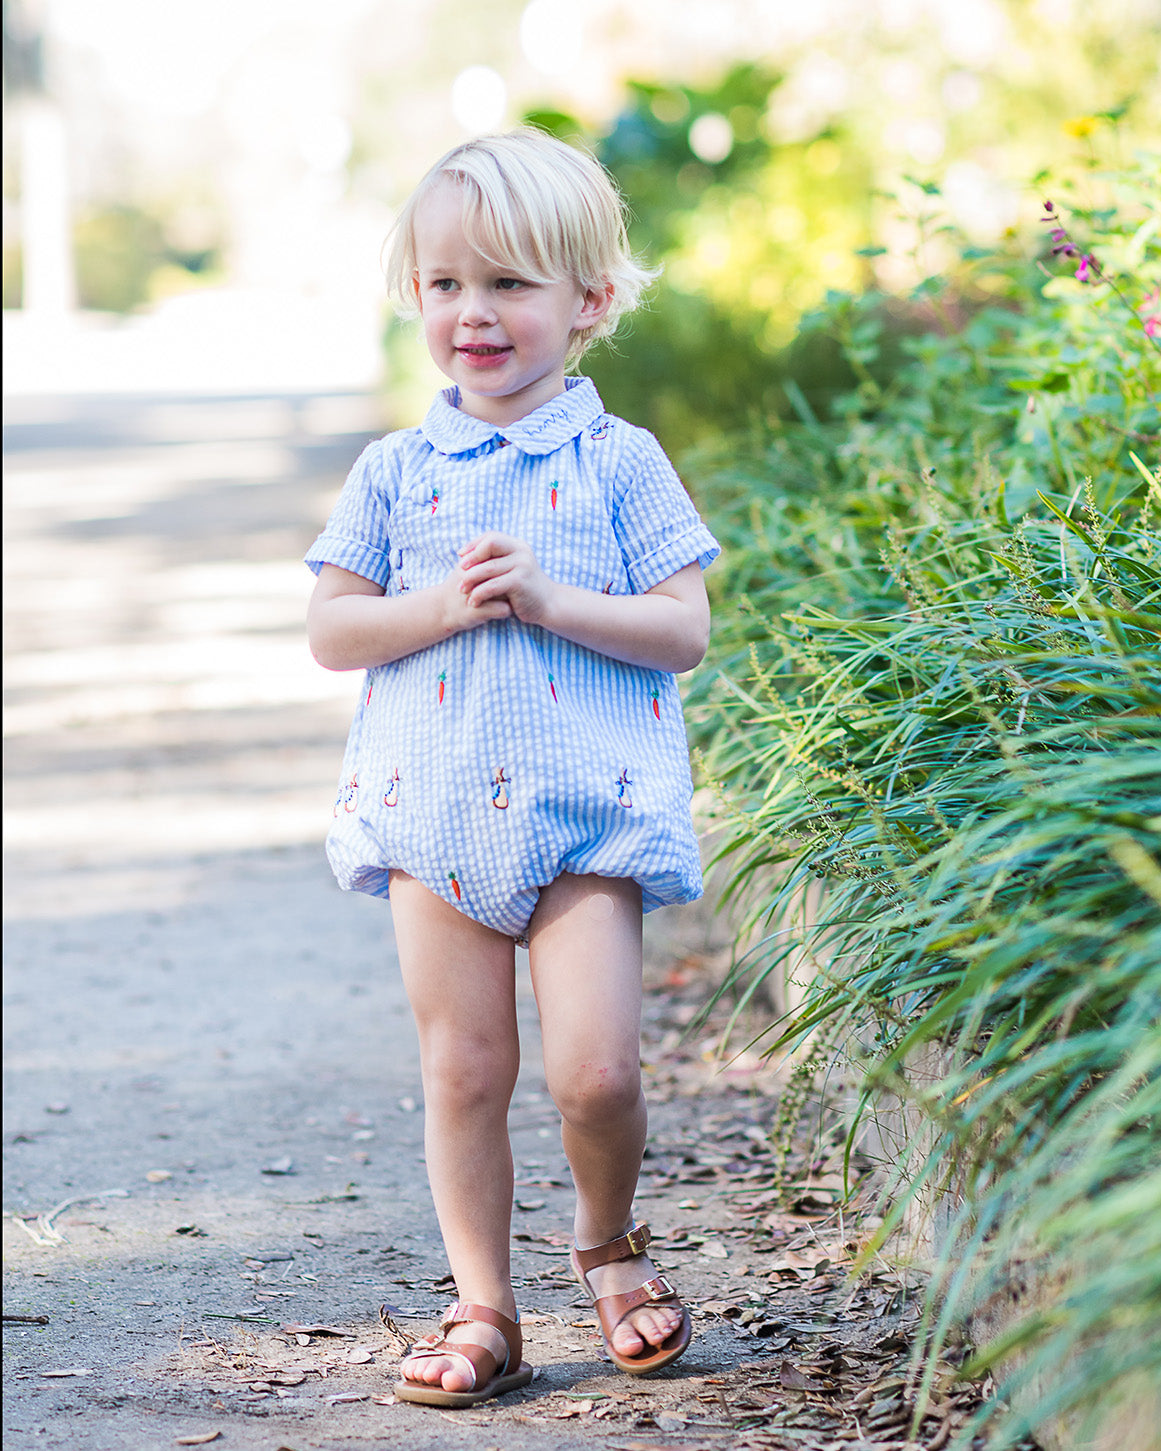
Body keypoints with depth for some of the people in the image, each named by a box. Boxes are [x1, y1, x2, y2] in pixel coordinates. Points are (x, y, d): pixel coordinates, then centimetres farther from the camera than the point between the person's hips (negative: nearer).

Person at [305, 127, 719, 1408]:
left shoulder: (619, 462, 1)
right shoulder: (394, 471, 6)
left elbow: (683, 629, -4)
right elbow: (331, 629, 4)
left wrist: (548, 600, -16)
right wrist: (441, 607, -12)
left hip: (588, 815, -2)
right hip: (435, 815, 2)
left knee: (595, 1071, -9)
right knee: (462, 1072, 5)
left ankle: (609, 1243, 21)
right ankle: (483, 1308, 17)